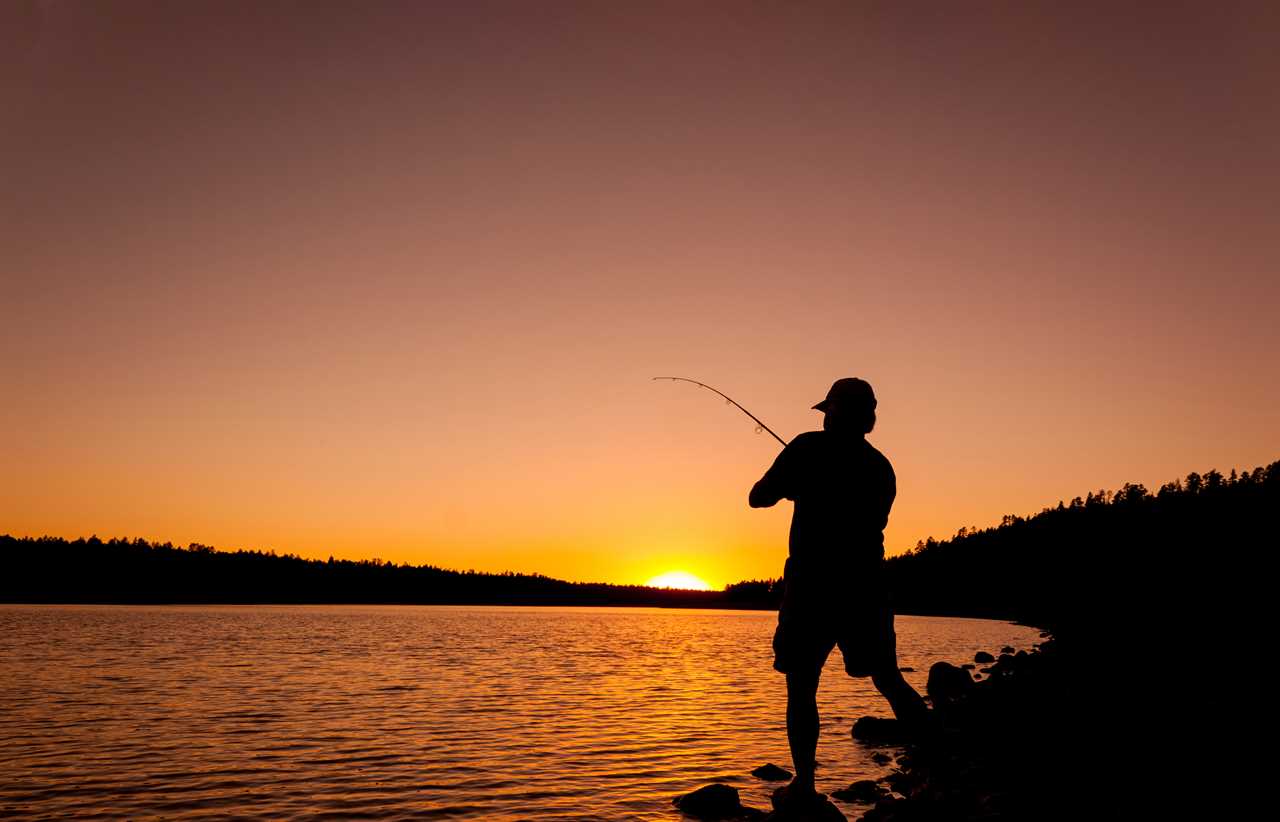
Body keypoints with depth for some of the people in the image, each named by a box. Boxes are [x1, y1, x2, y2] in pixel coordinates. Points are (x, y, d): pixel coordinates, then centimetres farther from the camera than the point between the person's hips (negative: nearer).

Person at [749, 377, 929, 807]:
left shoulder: (810, 448, -5)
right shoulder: (881, 467, 11)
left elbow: (758, 498, -3)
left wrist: (792, 485, 18)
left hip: (812, 585, -5)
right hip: (866, 588, 5)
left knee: (801, 687, 4)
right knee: (888, 679, 16)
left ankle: (804, 784, 2)